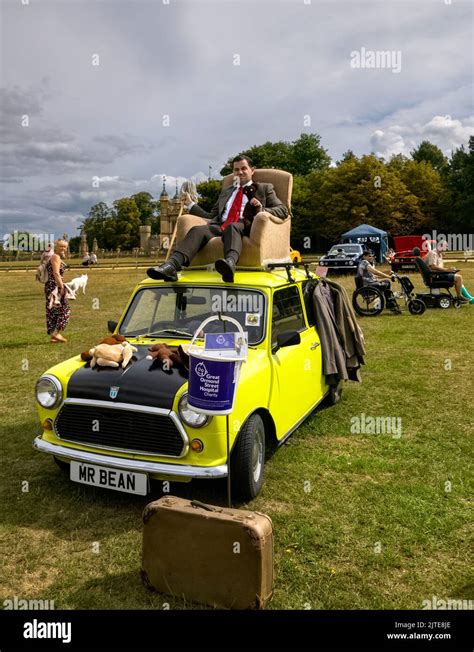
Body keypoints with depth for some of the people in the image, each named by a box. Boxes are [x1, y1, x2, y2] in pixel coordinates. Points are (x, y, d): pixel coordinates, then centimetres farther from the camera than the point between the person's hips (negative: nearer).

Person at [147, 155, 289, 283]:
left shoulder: (264, 189, 24)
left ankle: (230, 262, -68)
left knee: (231, 227, -38)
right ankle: (172, 266, -50)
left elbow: (283, 210, 11)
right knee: (198, 229, -28)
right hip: (220, 227, 4)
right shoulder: (225, 191, 36)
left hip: (245, 227, -3)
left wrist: (262, 210, -6)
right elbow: (212, 216, 31)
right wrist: (191, 205, 24)